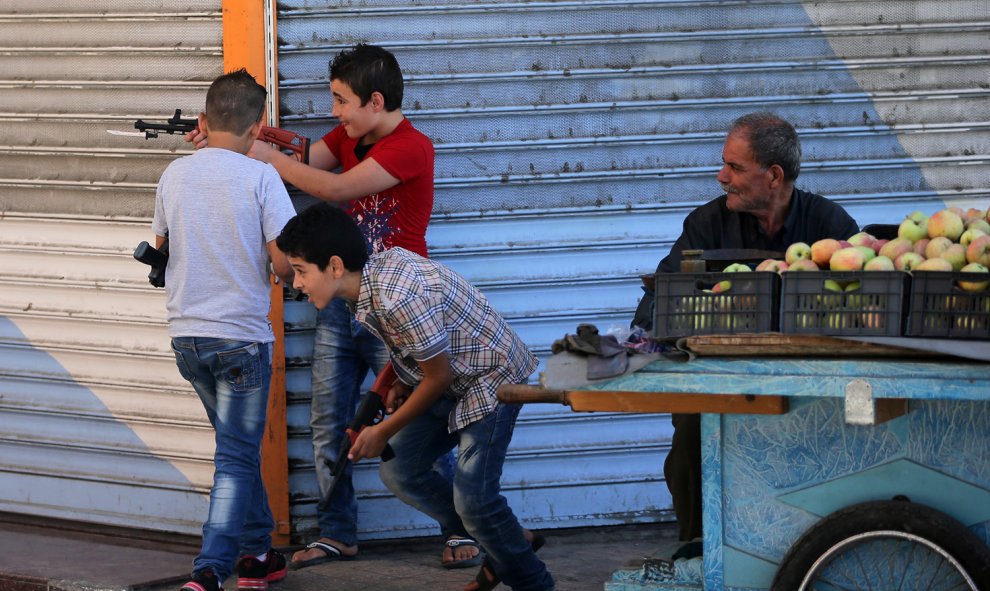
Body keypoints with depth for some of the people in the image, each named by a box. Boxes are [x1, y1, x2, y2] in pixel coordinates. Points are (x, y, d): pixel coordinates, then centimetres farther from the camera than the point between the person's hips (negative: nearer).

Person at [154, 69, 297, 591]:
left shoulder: (175, 174, 2)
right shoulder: (260, 177, -11)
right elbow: (284, 260, -15)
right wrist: (284, 275, 7)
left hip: (185, 333, 5)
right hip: (240, 334, -5)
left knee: (238, 445, 21)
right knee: (236, 457, 0)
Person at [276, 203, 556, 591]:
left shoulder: (396, 299, -33)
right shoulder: (381, 264, -5)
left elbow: (438, 376, -23)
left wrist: (384, 432, -11)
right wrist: (401, 384, 0)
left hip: (491, 380, -10)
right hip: (451, 380, 10)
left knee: (472, 497, -14)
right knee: (400, 472, 6)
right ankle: (510, 545, 19)